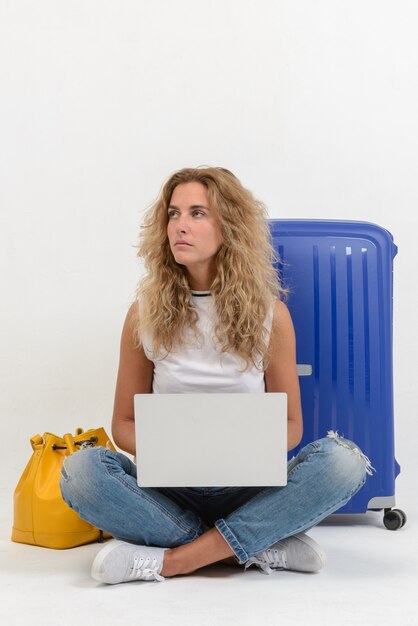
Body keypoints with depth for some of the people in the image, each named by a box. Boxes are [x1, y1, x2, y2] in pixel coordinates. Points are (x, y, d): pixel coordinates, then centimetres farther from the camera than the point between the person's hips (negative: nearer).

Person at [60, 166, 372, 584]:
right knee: (80, 470, -28)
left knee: (344, 459, -27)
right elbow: (124, 424, 6)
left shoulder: (269, 314, -2)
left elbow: (289, 424, 5)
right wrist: (160, 452, -16)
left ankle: (171, 559, -24)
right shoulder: (146, 313, -1)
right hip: (170, 490, 0)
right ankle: (263, 548, -22)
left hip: (248, 489, 0)